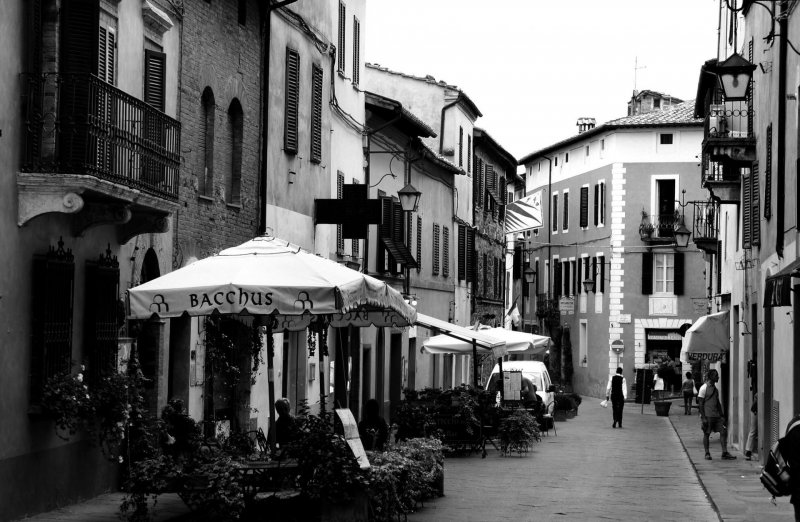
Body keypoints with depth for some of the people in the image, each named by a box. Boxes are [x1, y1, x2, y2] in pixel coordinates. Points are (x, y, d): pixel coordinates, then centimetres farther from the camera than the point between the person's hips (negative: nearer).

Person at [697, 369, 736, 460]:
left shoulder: (716, 389, 13)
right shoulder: (704, 388, -8)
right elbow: (701, 404, -10)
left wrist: (722, 416, 14)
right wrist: (703, 418, -15)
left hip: (716, 415, 6)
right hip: (707, 416, -6)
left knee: (723, 432, -3)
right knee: (706, 434, 1)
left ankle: (725, 453, -2)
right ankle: (707, 453, 11)